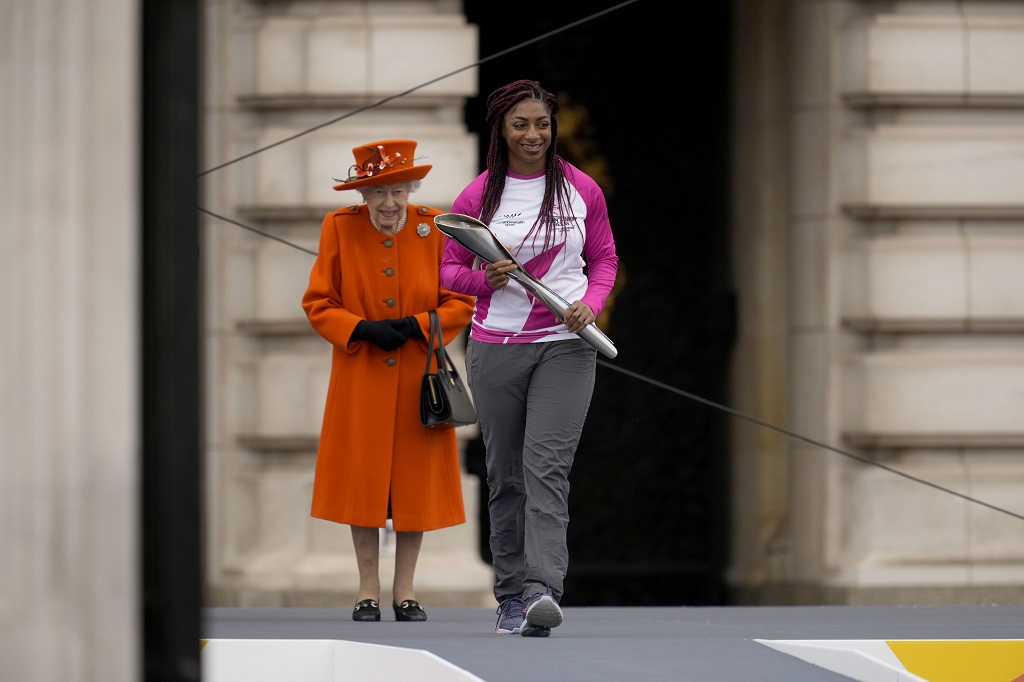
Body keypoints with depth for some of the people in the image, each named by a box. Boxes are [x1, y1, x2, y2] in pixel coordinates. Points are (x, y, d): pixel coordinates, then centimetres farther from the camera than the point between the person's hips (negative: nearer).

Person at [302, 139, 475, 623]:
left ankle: (405, 589, 13)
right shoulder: (340, 228, -2)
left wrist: (415, 325, -15)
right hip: (360, 381, 0)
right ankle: (368, 591, 9)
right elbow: (317, 303, 0)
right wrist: (362, 329, -16)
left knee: (416, 481, 3)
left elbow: (461, 303, 1)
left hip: (419, 379, 1)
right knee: (363, 480, 0)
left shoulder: (434, 229, -2)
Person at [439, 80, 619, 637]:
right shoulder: (477, 196, 2)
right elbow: (449, 270, 8)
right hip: (496, 347, 1)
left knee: (546, 464, -15)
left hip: (565, 344, -1)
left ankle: (543, 590, -23)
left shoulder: (581, 190, 3)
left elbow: (604, 258, 12)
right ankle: (511, 595, 14)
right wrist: (485, 278, -14)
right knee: (505, 474, 6)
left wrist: (591, 304, -7)